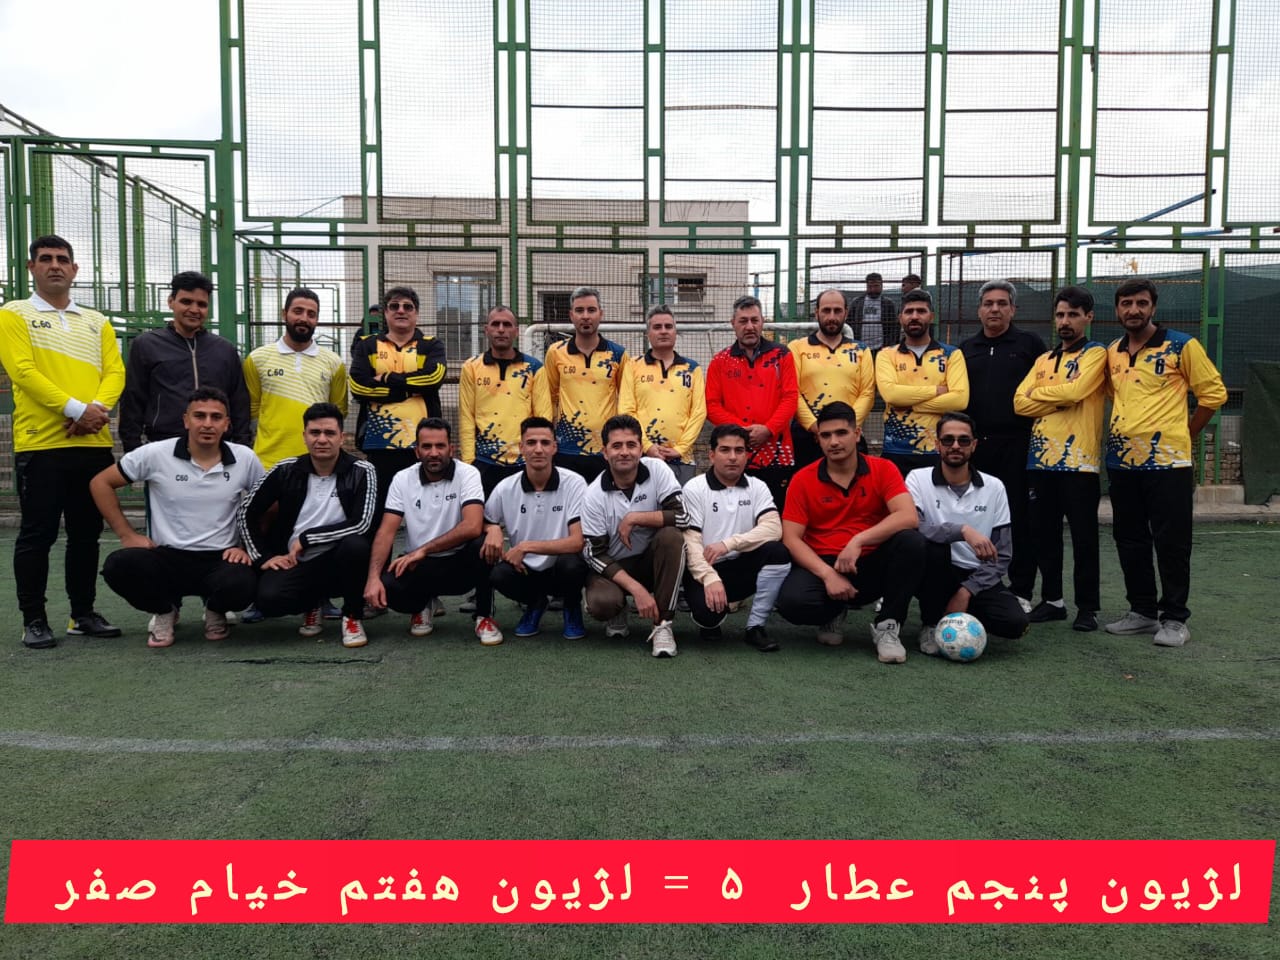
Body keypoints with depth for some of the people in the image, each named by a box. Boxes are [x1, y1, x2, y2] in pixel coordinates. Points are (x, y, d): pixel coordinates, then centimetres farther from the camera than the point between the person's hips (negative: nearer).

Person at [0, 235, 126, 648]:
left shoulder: (97, 322, 16)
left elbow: (115, 372, 5)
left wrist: (98, 408, -15)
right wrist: (75, 409, -19)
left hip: (93, 443, 4)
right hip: (40, 443, -4)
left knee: (87, 532, 9)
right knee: (37, 534, 0)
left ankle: (83, 613, 20)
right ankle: (33, 620, 9)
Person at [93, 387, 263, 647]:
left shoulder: (245, 459, -1)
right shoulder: (156, 454, -4)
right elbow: (100, 483, 6)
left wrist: (249, 546, -2)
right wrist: (127, 534, -1)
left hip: (220, 559, 0)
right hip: (167, 556, 1)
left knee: (241, 586, -34)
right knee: (118, 566, -30)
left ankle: (215, 611, 8)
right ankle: (164, 611, 5)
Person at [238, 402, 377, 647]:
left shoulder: (360, 471, -9)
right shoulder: (286, 471, -1)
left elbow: (361, 524, -19)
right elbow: (248, 513, 6)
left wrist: (306, 538, -15)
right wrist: (263, 556, -3)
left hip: (340, 560, -1)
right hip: (295, 562, 2)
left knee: (355, 544, -36)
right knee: (268, 599, -29)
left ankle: (353, 616, -8)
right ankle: (313, 604, 10)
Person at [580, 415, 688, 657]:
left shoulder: (657, 470, -13)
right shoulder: (595, 494, -15)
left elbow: (682, 517, -22)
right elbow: (596, 554, -15)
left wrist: (633, 518, -25)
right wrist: (636, 589, -26)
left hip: (652, 559, 1)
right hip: (613, 566, -1)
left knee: (672, 536, -30)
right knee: (600, 603, -32)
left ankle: (661, 624, -19)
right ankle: (618, 614, 10)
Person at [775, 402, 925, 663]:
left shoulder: (882, 469, -2)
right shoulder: (803, 480, -1)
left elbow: (908, 517, -18)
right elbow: (791, 539, -8)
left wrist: (858, 540, -29)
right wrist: (828, 574, -22)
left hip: (872, 565, 0)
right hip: (823, 565, 0)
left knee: (911, 541, -29)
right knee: (792, 602, -32)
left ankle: (887, 626, -12)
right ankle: (833, 614, 7)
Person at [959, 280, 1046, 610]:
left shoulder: (1030, 343, 6)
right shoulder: (966, 348, 15)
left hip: (1017, 443, -3)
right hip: (975, 444, 3)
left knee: (1019, 517, -2)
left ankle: (1021, 591, 6)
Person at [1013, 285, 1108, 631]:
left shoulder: (1096, 354, 0)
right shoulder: (1044, 359, 17)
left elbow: (1075, 390, -18)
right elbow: (1020, 403, 5)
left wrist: (1038, 394, -2)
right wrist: (1062, 397, -8)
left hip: (1078, 459, -6)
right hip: (1041, 458, 6)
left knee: (1084, 537, 0)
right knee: (1043, 534, 10)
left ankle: (1088, 607, 10)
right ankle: (1052, 600, 21)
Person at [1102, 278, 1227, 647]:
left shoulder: (1182, 346, -5)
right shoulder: (1112, 353, 10)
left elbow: (1213, 393, -1)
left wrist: (1184, 434, 1)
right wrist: (1123, 430, 13)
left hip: (1167, 461, -5)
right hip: (1122, 462, 6)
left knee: (1171, 543, 0)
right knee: (1129, 541, 11)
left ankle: (1174, 618, 12)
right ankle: (1142, 611, 23)